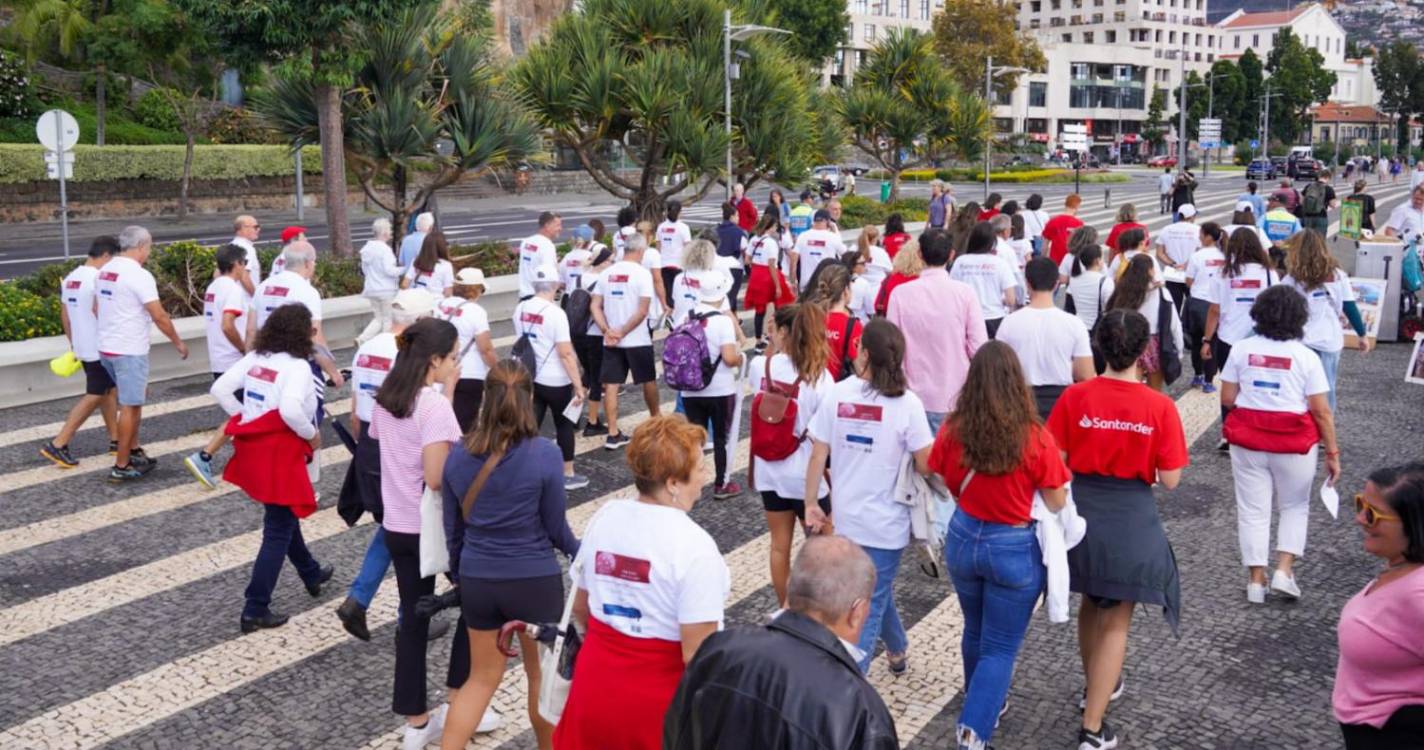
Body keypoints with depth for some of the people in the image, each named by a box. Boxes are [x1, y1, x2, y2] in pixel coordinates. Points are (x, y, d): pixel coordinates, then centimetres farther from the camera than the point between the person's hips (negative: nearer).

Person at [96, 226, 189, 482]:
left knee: (134, 400, 21)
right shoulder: (139, 275, -18)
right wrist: (178, 343, -5)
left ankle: (134, 452, 28)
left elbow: (97, 309, 19)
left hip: (106, 347, 9)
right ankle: (121, 467, 3)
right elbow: (159, 316, -17)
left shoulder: (104, 271, 9)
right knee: (130, 406, -1)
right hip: (129, 351, -9)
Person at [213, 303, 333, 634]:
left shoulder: (254, 358, 4)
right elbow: (290, 410, -32)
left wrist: (245, 417, 8)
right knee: (278, 531, 2)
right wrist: (311, 435, -15)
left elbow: (219, 389, 3)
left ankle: (311, 574, 47)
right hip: (280, 455, -8)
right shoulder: (297, 366, -18)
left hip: (253, 450, 8)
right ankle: (255, 611, 5)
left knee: (284, 516, 27)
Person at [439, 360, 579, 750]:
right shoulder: (544, 453, -17)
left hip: (477, 580, 4)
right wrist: (580, 554, 12)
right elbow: (555, 527, -8)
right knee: (542, 676, 17)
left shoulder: (458, 455, -4)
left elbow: (453, 528, 5)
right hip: (535, 580, -3)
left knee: (481, 677, 20)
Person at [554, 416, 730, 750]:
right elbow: (696, 655, -23)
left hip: (597, 682, 5)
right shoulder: (693, 545, -22)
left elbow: (581, 608, 8)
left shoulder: (605, 516, -4)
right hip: (661, 698, -5)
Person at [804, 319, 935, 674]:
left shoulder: (837, 395, -7)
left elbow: (818, 456, -4)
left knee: (876, 589, 27)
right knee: (870, 604, 3)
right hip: (886, 522, -4)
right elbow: (925, 465, -13)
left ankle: (898, 650, 47)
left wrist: (811, 504, 7)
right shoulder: (907, 403, -15)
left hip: (846, 517, 4)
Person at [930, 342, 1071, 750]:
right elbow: (1057, 505, -9)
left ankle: (983, 706, 46)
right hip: (1014, 549, -4)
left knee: (975, 632, 26)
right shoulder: (1035, 440, -21)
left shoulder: (952, 432, -11)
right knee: (1000, 648, 10)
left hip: (963, 539, 4)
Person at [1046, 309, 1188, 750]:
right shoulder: (1160, 407, -14)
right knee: (1115, 622, 9)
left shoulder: (1075, 397, -11)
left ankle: (1095, 685, 46)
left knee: (1091, 604, 26)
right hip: (1132, 519, -2)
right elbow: (1170, 480, -10)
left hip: (1082, 511, 2)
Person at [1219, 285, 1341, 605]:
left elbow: (1227, 399, -1)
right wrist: (1332, 453, 2)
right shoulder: (1306, 357, -7)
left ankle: (1256, 580, 13)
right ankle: (1284, 571, 8)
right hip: (1293, 444, -1)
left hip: (1247, 440, 1)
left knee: (1253, 509, 10)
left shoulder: (1241, 349, -3)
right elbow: (1322, 413, -6)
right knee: (1295, 507, 18)